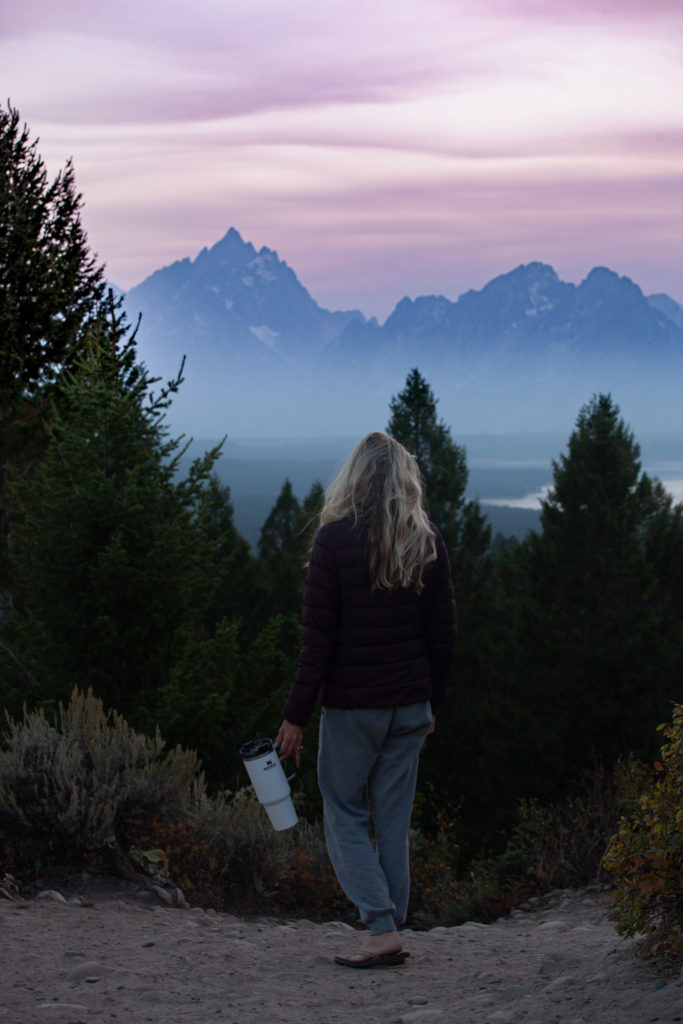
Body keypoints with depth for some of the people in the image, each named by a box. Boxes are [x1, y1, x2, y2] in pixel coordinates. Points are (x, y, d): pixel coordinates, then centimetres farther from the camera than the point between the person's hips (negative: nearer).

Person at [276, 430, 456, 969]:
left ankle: (382, 928, -3)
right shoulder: (429, 542, 2)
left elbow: (318, 636, -12)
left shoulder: (335, 538, -11)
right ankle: (392, 931, 14)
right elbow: (443, 633, 7)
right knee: (394, 820, 10)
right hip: (410, 704, 4)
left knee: (345, 814, 7)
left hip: (351, 703, -4)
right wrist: (432, 702, 18)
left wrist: (296, 714, -6)